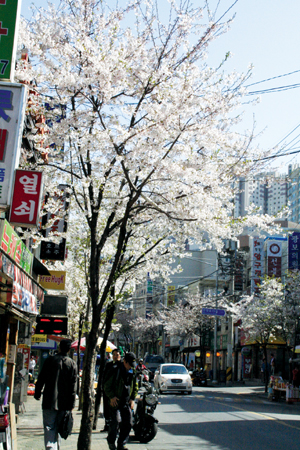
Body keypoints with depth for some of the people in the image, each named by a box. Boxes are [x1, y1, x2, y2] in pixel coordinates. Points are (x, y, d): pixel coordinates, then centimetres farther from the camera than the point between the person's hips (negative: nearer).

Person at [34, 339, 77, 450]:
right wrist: (71, 404, 2)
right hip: (64, 402, 2)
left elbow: (41, 379, 1)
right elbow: (73, 385, -1)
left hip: (49, 400, -2)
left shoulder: (50, 360, -1)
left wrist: (37, 394, 13)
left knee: (49, 428, -3)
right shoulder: (72, 364, 2)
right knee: (59, 427, 16)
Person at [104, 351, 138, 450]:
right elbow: (107, 385, -5)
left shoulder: (133, 372, 10)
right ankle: (111, 441, 11)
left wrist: (132, 399, 10)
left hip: (127, 402, 5)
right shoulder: (115, 370, -8)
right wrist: (111, 396, -14)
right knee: (116, 421, -12)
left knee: (128, 423, 1)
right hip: (115, 401, -5)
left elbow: (135, 387, 22)